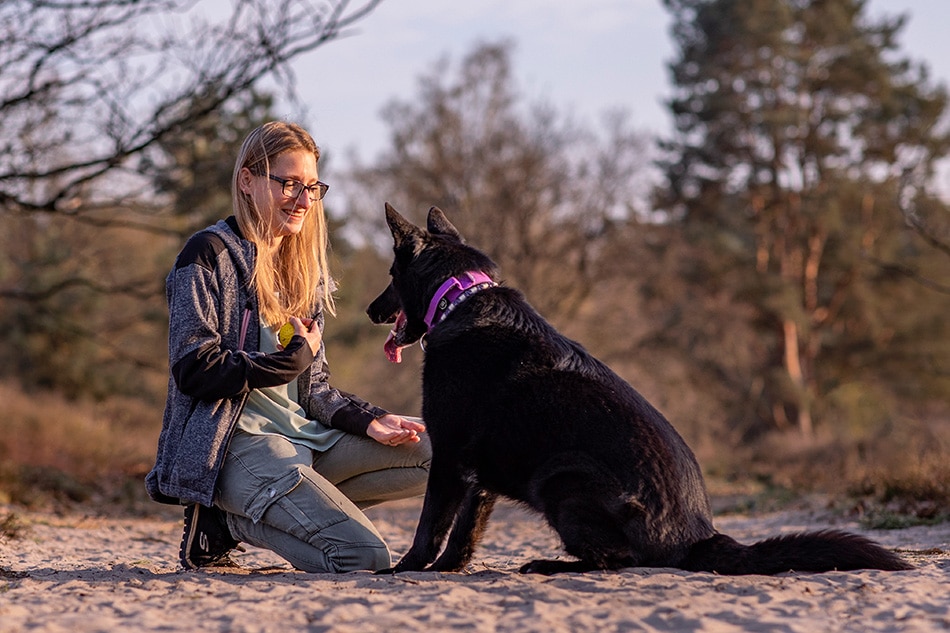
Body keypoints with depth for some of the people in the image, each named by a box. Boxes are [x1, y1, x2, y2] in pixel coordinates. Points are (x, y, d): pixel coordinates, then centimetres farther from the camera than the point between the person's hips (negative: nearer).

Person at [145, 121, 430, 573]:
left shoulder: (303, 269, 20)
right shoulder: (210, 255, -4)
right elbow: (193, 368, -12)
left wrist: (370, 422, -1)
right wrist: (290, 360, -12)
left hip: (306, 437, 9)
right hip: (237, 442, -9)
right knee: (365, 559, -25)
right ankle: (232, 519, 0)